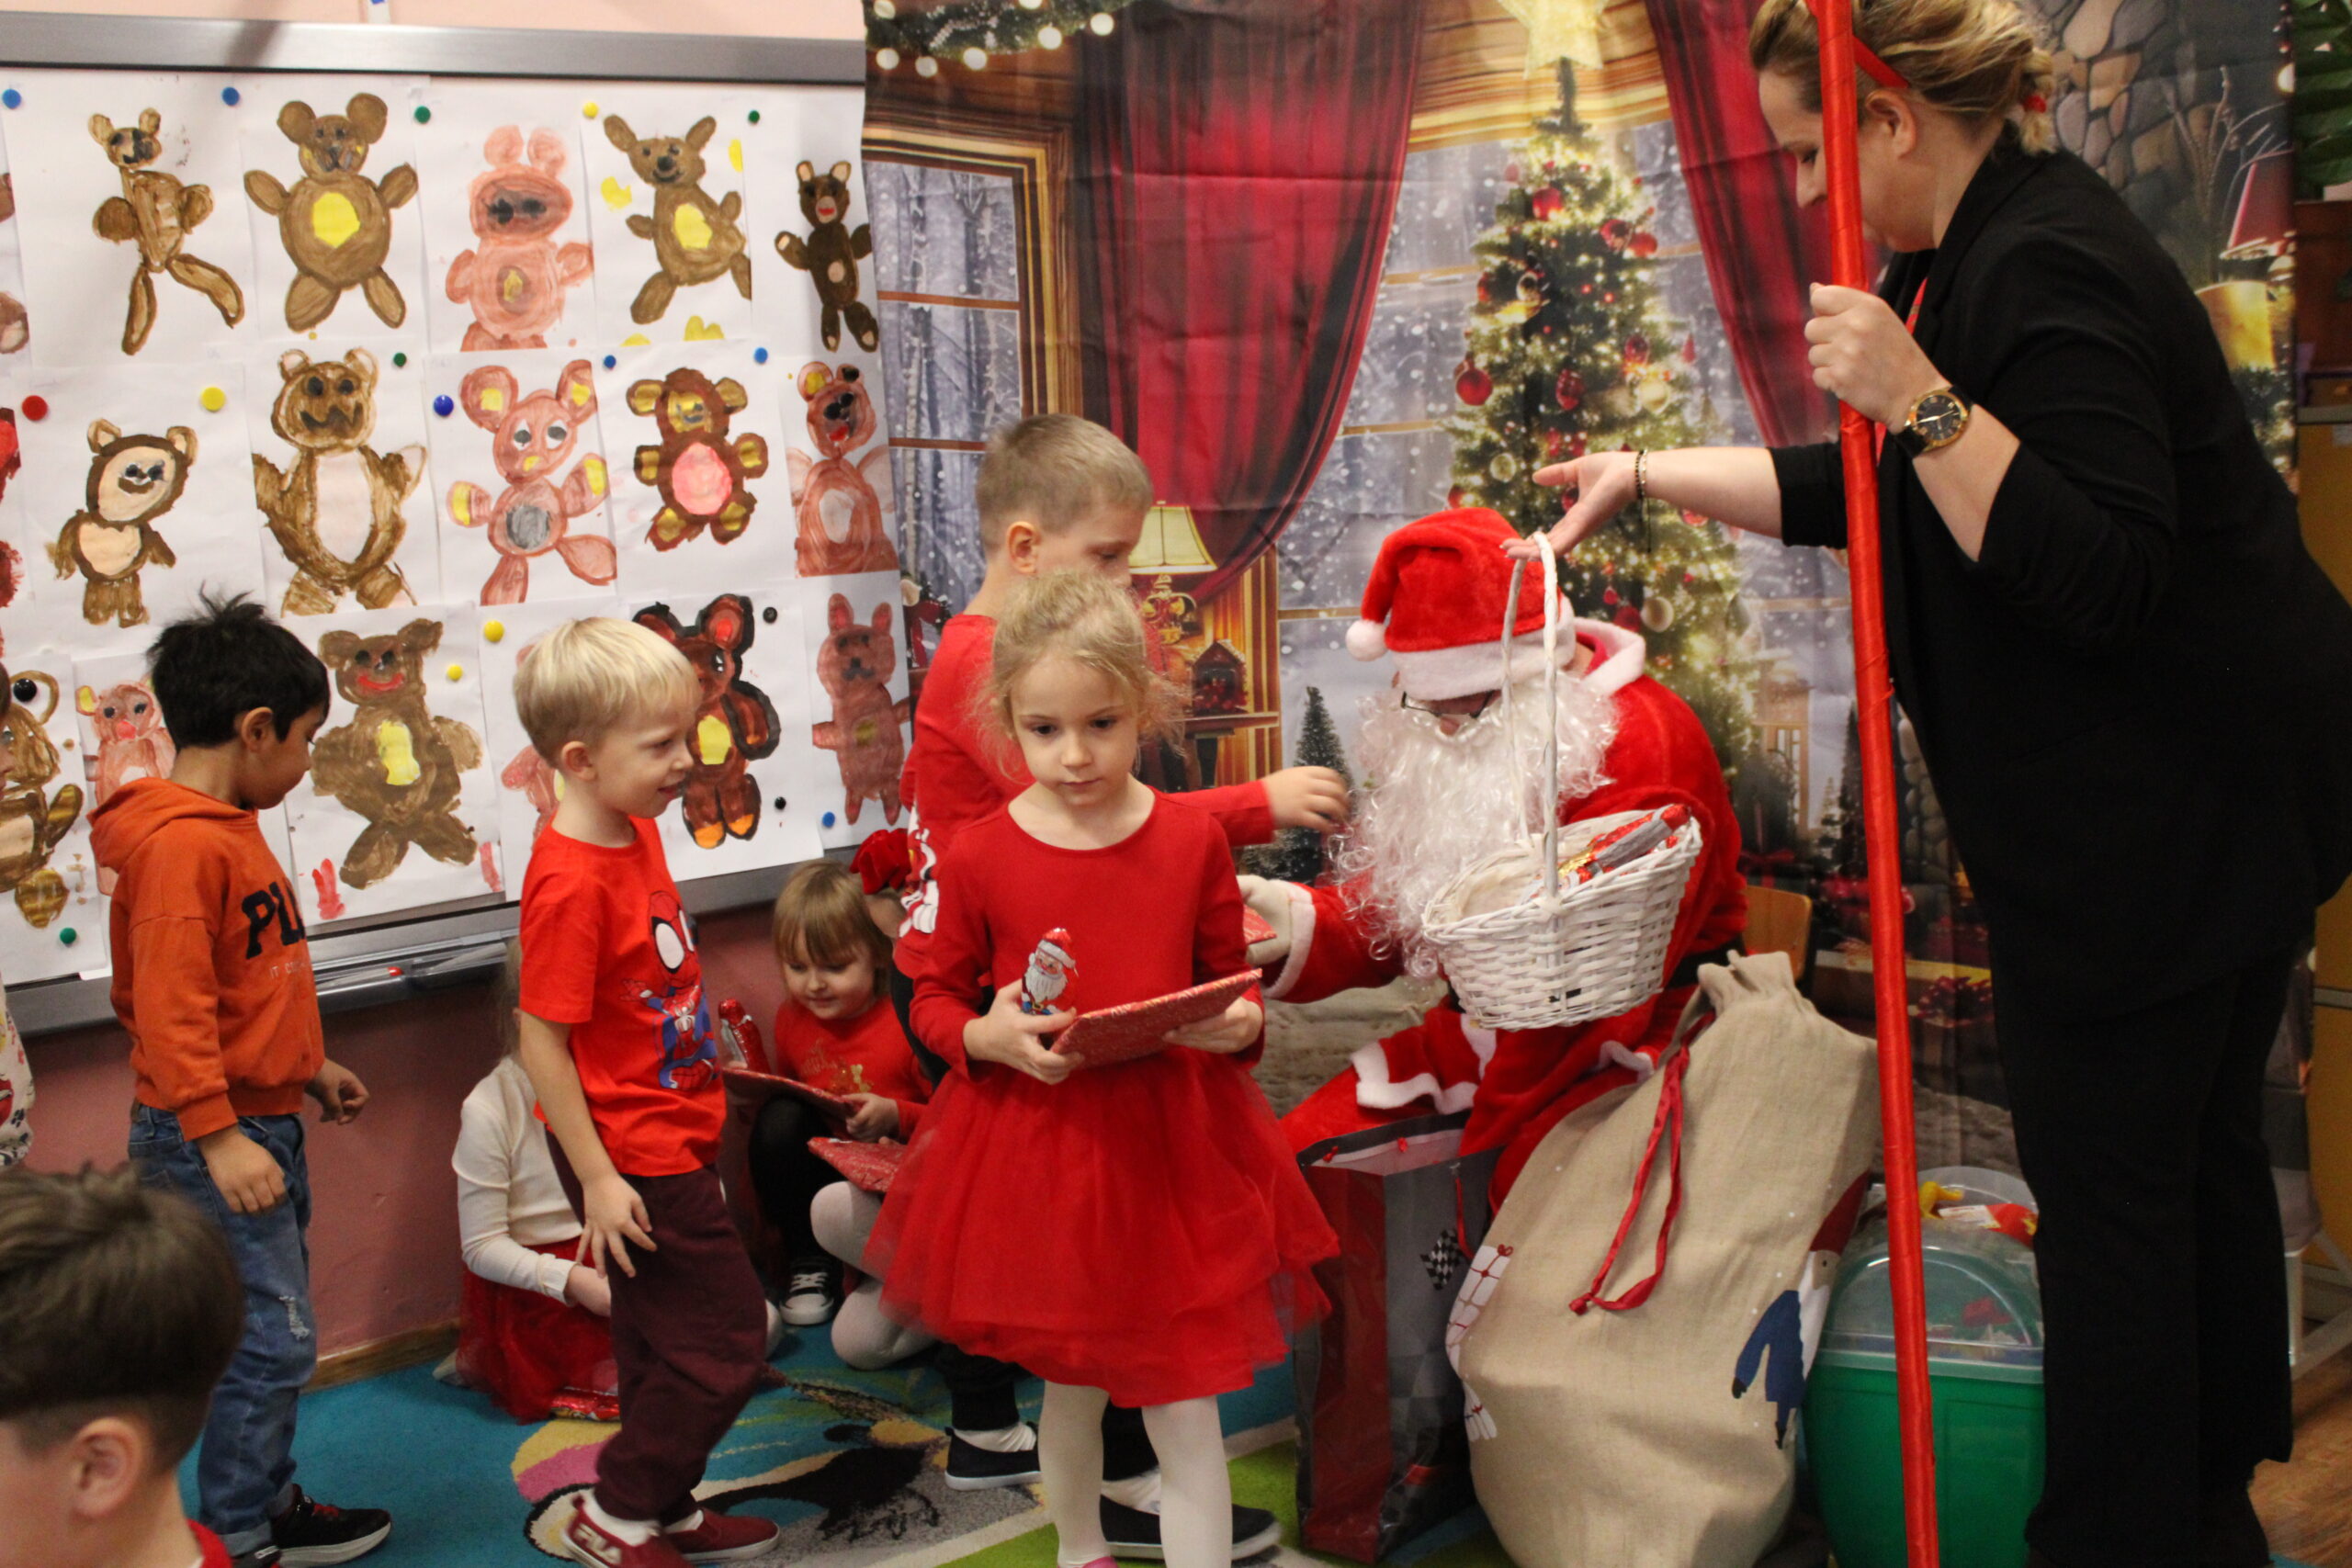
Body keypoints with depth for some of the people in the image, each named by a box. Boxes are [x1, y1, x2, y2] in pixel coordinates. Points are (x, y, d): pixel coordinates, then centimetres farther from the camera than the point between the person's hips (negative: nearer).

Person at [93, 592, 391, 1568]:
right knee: (270, 1340, -5)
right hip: (215, 1138, -10)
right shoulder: (181, 842, -19)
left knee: (271, 1337, 17)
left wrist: (307, 1067, 27)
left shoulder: (229, 828, 13)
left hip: (261, 1122, 10)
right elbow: (170, 1005, -24)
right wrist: (217, 1135, -26)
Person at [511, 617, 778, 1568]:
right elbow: (542, 1041, -22)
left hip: (669, 1138, 9)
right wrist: (597, 1178, -21)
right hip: (635, 1156, -9)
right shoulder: (570, 880, -24)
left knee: (665, 1340, 19)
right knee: (728, 1336, -1)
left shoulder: (637, 832, 4)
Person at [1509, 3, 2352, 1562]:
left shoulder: (2046, 270, -21)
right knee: (2195, 1142, 19)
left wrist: (1918, 398, -32)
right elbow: (1862, 497, 20)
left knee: (2108, 1170, -1)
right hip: (2199, 795, 11)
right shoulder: (1975, 249, 12)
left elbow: (2103, 578, -29)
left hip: (2161, 808, -11)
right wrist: (1648, 474, 19)